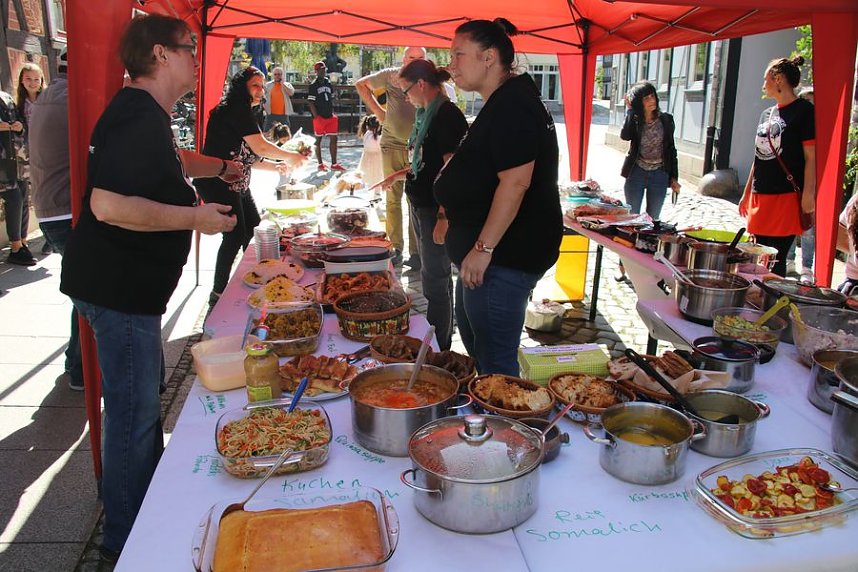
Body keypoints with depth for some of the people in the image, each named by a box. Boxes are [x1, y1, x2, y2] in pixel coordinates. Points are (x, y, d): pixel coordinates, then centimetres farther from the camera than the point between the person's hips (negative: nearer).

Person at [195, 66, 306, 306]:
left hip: (236, 185, 10)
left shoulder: (241, 111, 17)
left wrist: (278, 167, 9)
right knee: (235, 236, -8)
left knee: (253, 230, 13)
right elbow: (261, 147, -18)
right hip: (218, 184, -10)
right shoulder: (236, 109, -14)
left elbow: (247, 156, 15)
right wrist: (291, 156, -4)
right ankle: (218, 294, 2)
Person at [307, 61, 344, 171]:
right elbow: (310, 102, -10)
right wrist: (316, 116, -15)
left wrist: (332, 112, 12)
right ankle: (320, 164, 11)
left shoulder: (328, 83, 12)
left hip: (330, 116, 6)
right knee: (318, 140, 3)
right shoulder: (313, 85, -6)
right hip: (319, 117, -6)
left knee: (333, 139, 4)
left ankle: (334, 163, 9)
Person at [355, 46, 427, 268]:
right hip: (392, 146, 1)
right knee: (392, 199, 6)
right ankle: (395, 248, 16)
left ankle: (416, 251, 3)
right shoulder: (391, 76, 2)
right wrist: (378, 110, 7)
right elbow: (361, 85, 14)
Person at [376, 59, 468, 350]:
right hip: (420, 204, 10)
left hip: (436, 209, -10)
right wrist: (400, 174, 17)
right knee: (432, 274, 20)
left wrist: (444, 217, -26)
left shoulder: (447, 115, -17)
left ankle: (440, 348, 11)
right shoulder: (427, 114, 12)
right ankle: (432, 337, 35)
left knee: (435, 277, -2)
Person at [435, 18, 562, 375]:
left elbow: (515, 182, -27)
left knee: (494, 361, -4)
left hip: (506, 255, -12)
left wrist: (483, 248, -26)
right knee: (472, 336, 24)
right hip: (492, 252, 12)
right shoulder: (502, 103, 16)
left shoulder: (512, 107, -18)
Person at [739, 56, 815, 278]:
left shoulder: (804, 110, -6)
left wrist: (808, 195, -17)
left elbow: (811, 157, -11)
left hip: (787, 197, -7)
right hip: (761, 197, 7)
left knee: (775, 262, -6)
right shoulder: (767, 114, 16)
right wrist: (747, 194, 20)